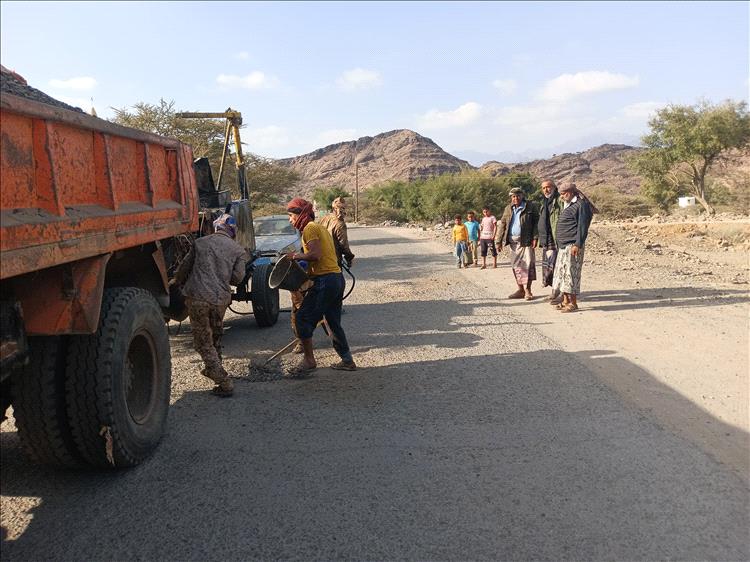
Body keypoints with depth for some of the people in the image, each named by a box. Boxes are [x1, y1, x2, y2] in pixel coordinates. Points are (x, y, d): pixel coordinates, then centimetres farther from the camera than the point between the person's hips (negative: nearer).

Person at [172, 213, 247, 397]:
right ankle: (213, 370, 41)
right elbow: (237, 278, 2)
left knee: (203, 342, 3)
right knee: (215, 337, 26)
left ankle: (224, 383, -2)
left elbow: (184, 267, 16)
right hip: (221, 299, 2)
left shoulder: (200, 242, 9)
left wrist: (176, 282, 36)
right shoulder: (239, 250, 7)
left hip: (197, 297, -1)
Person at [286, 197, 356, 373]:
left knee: (302, 319, -2)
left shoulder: (310, 228, -7)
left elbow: (315, 254, -21)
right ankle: (347, 360, 21)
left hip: (324, 280, -10)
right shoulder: (321, 228, 23)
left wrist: (297, 256, -7)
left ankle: (309, 360, 3)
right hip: (337, 278, 10)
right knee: (334, 322, 16)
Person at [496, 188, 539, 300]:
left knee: (528, 265, -5)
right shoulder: (508, 209, 14)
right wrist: (499, 241, 6)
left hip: (526, 241, -5)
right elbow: (502, 225, 13)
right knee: (516, 266, 7)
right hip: (513, 242, 5)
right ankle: (520, 290, 15)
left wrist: (535, 237, -14)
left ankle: (527, 290, 1)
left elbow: (536, 222, -4)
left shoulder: (531, 206, 0)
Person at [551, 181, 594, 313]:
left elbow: (582, 227, -15)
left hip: (572, 246, -10)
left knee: (571, 272, -8)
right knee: (562, 272, 11)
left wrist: (577, 244, -20)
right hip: (563, 245, 10)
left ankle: (573, 303, -3)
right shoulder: (567, 205, 20)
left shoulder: (580, 205, -9)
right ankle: (565, 301, 18)